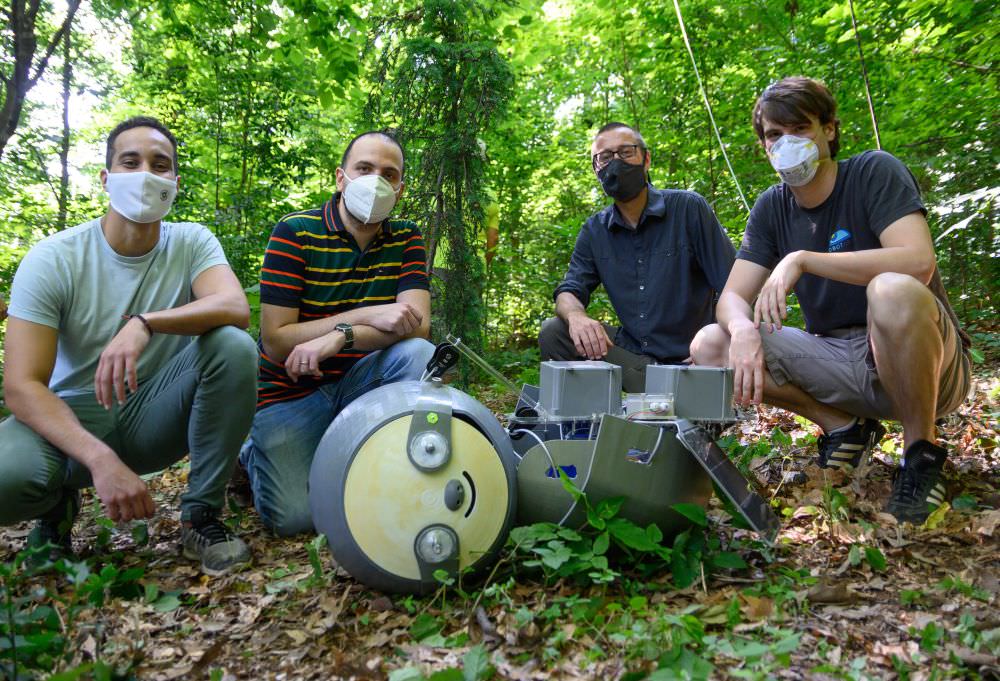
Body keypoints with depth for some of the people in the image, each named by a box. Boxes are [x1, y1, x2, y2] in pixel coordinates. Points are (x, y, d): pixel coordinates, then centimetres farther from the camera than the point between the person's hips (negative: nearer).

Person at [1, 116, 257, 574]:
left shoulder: (192, 243, -6)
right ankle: (59, 503, 7)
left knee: (234, 346, -26)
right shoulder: (53, 259, -12)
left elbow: (237, 309, -27)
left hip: (156, 415, 1)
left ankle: (201, 516, -13)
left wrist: (144, 324, -44)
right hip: (73, 416, -1)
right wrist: (100, 459, -35)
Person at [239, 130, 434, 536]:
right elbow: (275, 342, -17)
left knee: (419, 353, -27)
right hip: (293, 392, -2)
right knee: (295, 516, -18)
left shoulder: (406, 238, 0)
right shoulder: (295, 233, -11)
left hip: (359, 382, 3)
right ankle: (255, 456, 16)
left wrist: (337, 338, -29)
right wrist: (367, 315, -25)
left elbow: (417, 325, -15)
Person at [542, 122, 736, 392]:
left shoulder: (688, 208, -6)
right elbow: (569, 292, 1)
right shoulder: (594, 230, 8)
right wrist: (576, 316, -25)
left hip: (689, 358, -4)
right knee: (552, 331, -13)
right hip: (632, 351, 5)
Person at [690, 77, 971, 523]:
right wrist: (743, 329, -28)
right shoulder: (771, 208, 4)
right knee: (708, 347, -13)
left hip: (919, 358, -4)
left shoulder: (875, 172, -10)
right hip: (840, 360, 5)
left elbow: (918, 261, -27)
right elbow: (732, 297, -4)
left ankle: (921, 452, -14)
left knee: (892, 291, -39)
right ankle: (843, 427, 3)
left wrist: (802, 259, -30)